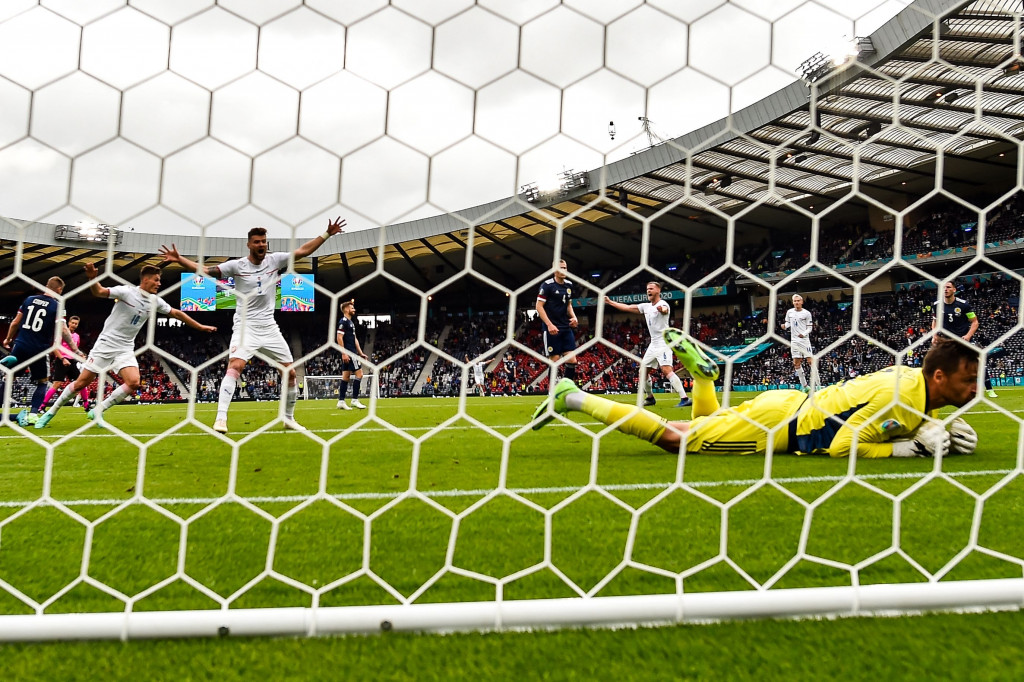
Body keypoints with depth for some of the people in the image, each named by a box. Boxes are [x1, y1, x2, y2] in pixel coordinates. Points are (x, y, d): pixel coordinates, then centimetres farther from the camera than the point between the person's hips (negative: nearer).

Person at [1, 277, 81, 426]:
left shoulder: (29, 299, 8)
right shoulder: (57, 306, -5)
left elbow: (15, 323, 12)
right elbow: (63, 331, -12)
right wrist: (75, 350, -7)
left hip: (20, 346, 3)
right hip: (38, 350, -3)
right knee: (42, 382, 13)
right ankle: (32, 414, 0)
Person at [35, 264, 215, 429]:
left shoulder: (155, 301, 4)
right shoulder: (127, 291, -13)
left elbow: (176, 313, 15)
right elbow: (99, 292, -21)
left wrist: (200, 326, 17)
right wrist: (93, 278, -42)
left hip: (125, 350, 5)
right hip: (105, 344, -5)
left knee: (134, 382, -17)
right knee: (81, 383, -2)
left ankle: (97, 411, -2)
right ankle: (51, 412, 18)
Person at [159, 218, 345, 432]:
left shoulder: (275, 260, 3)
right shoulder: (237, 265, -5)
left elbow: (303, 250, 6)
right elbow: (205, 270, -9)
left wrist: (327, 233, 1)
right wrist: (178, 259, -21)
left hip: (270, 328, 4)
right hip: (245, 326, -4)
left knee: (290, 372, 5)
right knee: (235, 366, -26)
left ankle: (289, 418, 22)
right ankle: (221, 419, -28)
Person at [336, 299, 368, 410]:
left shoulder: (351, 322, 19)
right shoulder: (343, 321, -10)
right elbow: (339, 338, -17)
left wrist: (360, 353, 21)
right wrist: (343, 353, -21)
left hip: (352, 353, 10)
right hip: (348, 353, -10)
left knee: (346, 376, 8)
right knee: (359, 374, -10)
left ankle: (341, 401, 9)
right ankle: (355, 400, -7)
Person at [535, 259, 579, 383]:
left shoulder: (569, 285, 12)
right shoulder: (547, 285, -8)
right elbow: (539, 306, -11)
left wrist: (573, 317, 3)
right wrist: (549, 325, -19)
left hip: (566, 328, 6)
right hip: (552, 329, -6)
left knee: (572, 361, -1)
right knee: (555, 361, -4)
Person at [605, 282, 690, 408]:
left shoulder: (662, 304, -11)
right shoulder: (646, 306, 13)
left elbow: (664, 310, -37)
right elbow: (627, 307, 21)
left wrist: (662, 310, -61)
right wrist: (610, 302, 21)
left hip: (663, 343, -9)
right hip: (653, 344, 9)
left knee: (667, 371, -23)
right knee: (642, 371, 11)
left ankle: (684, 399, -26)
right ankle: (650, 398, 27)